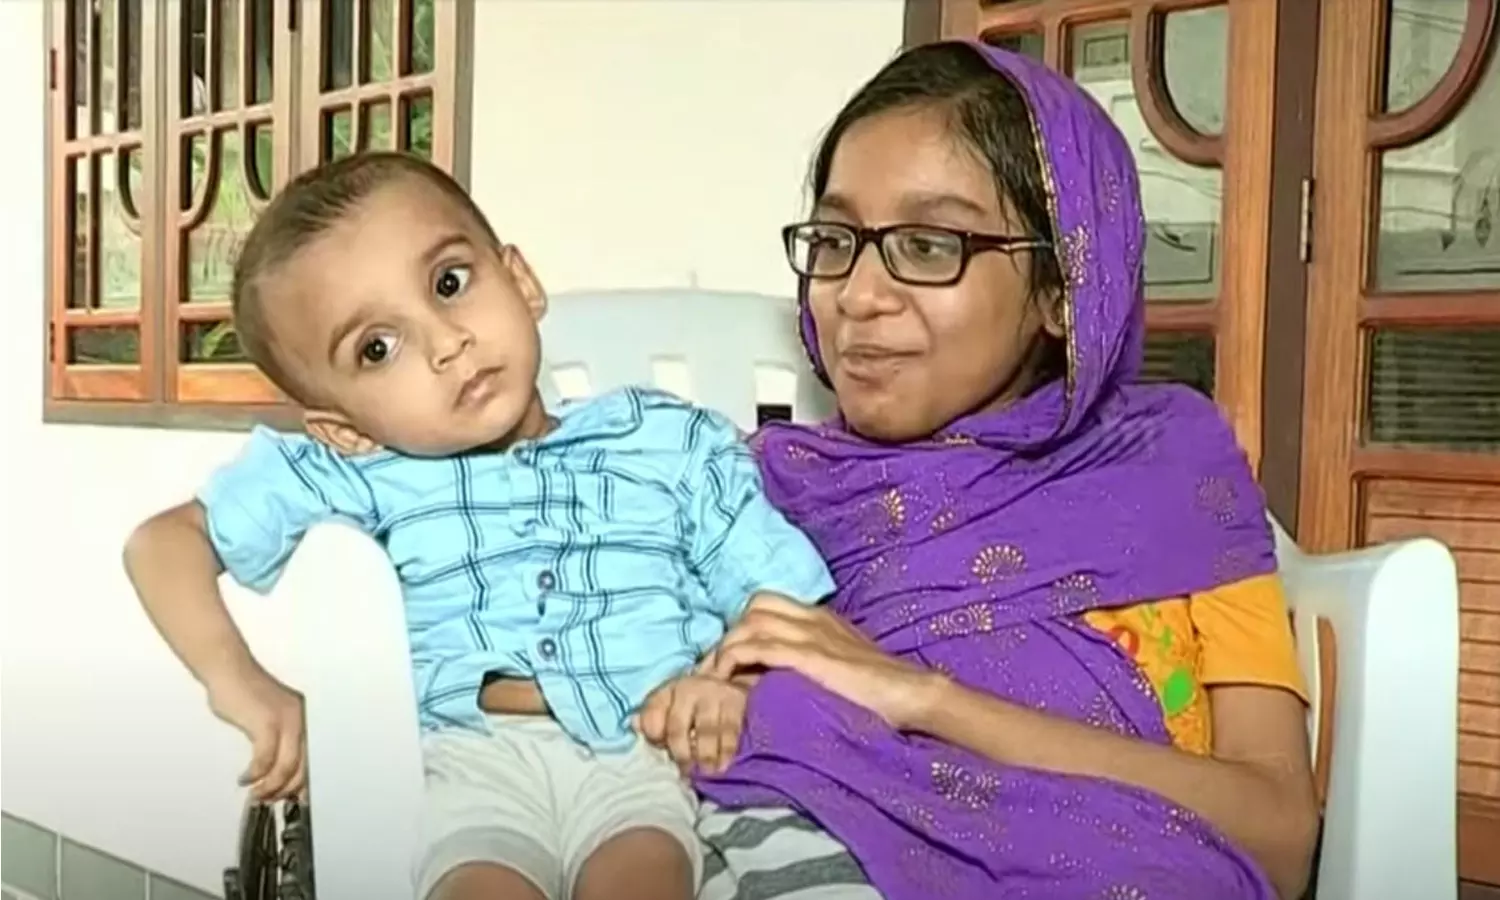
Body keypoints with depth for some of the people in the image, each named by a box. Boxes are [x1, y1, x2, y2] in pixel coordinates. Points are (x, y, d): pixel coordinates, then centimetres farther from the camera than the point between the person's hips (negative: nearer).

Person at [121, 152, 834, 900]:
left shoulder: (676, 443, 10)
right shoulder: (359, 477, 8)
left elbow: (786, 597, 8)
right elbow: (166, 539, 13)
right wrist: (236, 678, -3)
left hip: (639, 752, 0)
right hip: (471, 754, 0)